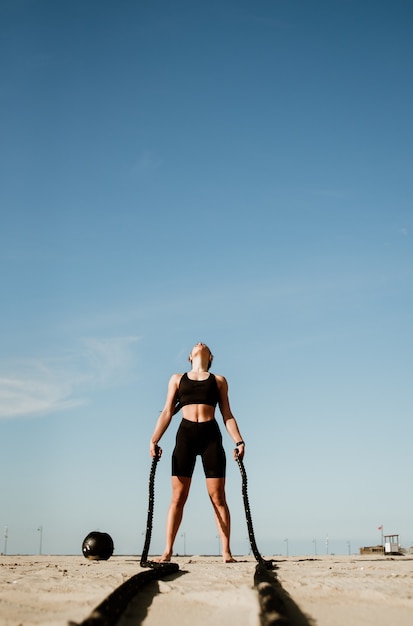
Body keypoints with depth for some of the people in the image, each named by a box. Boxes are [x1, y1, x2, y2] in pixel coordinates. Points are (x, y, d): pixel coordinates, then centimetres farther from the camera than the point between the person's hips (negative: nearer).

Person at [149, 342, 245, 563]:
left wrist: (238, 441, -2)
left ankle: (226, 552, 0)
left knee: (218, 497, -2)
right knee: (178, 497, -3)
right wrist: (154, 440, -1)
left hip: (211, 435, 0)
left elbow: (227, 415, 12)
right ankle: (167, 551, 1)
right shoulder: (177, 379, 19)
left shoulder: (219, 380, 18)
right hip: (185, 434, 0)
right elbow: (167, 412, 11)